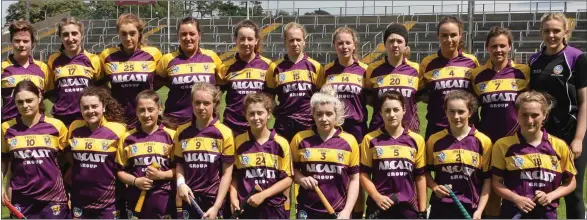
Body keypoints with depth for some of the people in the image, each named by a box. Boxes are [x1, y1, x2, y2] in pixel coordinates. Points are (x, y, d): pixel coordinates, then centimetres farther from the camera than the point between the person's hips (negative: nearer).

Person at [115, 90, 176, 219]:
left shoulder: (170, 135, -3)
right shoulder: (128, 138, 3)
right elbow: (121, 171, 8)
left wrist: (161, 175, -16)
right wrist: (136, 181, -9)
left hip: (164, 201, -2)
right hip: (136, 201, 2)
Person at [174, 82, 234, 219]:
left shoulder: (224, 133, -8)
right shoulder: (182, 132, 3)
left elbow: (227, 173, -6)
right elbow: (179, 163, 14)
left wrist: (216, 206, -10)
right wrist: (180, 183, -7)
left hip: (214, 200, -3)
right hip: (190, 198, 3)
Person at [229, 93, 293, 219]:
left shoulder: (281, 143, -3)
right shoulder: (238, 142, 1)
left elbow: (287, 178, -3)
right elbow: (234, 174, 9)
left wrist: (263, 195, -12)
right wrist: (233, 197, -7)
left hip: (274, 210, -1)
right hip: (246, 209, 1)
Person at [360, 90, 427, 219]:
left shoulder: (416, 140, 3)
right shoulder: (370, 139, -1)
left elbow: (420, 177, 7)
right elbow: (364, 174, 2)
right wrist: (377, 197, -13)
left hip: (408, 208, 1)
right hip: (378, 207, -1)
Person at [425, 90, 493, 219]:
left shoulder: (483, 141, -2)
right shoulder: (434, 140, 0)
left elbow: (487, 179, 1)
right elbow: (426, 171, 12)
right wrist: (435, 187, -8)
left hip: (470, 209, -1)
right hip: (440, 209, 1)